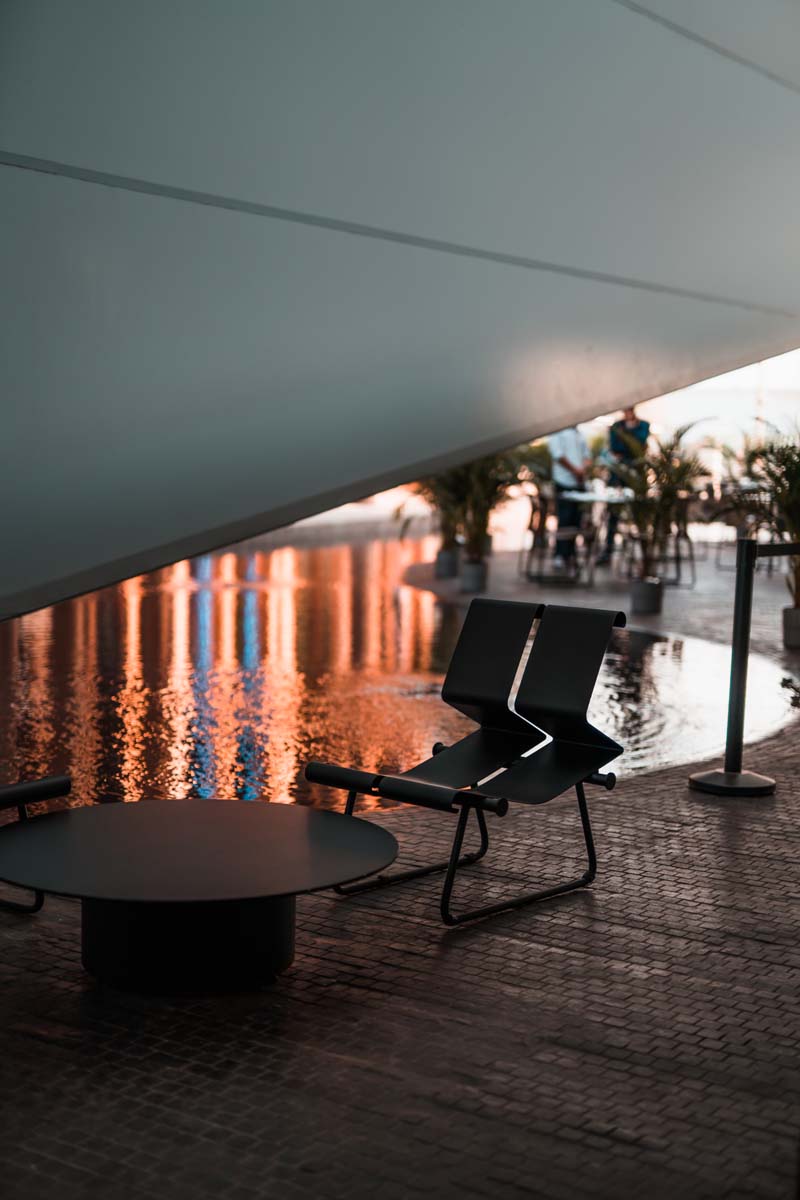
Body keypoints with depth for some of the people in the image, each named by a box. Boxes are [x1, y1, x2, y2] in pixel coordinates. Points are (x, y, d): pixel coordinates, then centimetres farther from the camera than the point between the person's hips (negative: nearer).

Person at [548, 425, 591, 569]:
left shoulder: (579, 434, 18)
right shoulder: (558, 433, -3)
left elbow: (587, 455, 18)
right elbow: (558, 455, -12)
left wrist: (584, 469, -3)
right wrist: (575, 470, -12)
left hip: (579, 483, 7)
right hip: (564, 483, -7)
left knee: (575, 520, 7)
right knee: (564, 520, -9)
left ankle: (570, 554, 13)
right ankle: (560, 556, -7)